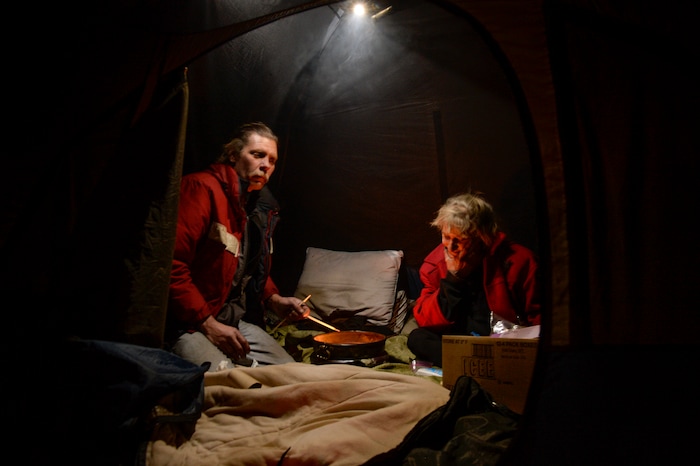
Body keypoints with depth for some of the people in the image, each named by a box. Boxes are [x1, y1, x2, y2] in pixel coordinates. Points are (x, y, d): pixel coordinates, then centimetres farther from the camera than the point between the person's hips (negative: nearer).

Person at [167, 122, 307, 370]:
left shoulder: (261, 208, 15)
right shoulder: (202, 188, -13)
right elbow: (171, 265, -21)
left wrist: (275, 301, 9)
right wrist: (208, 325, -20)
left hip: (236, 320, 8)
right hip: (188, 322, -8)